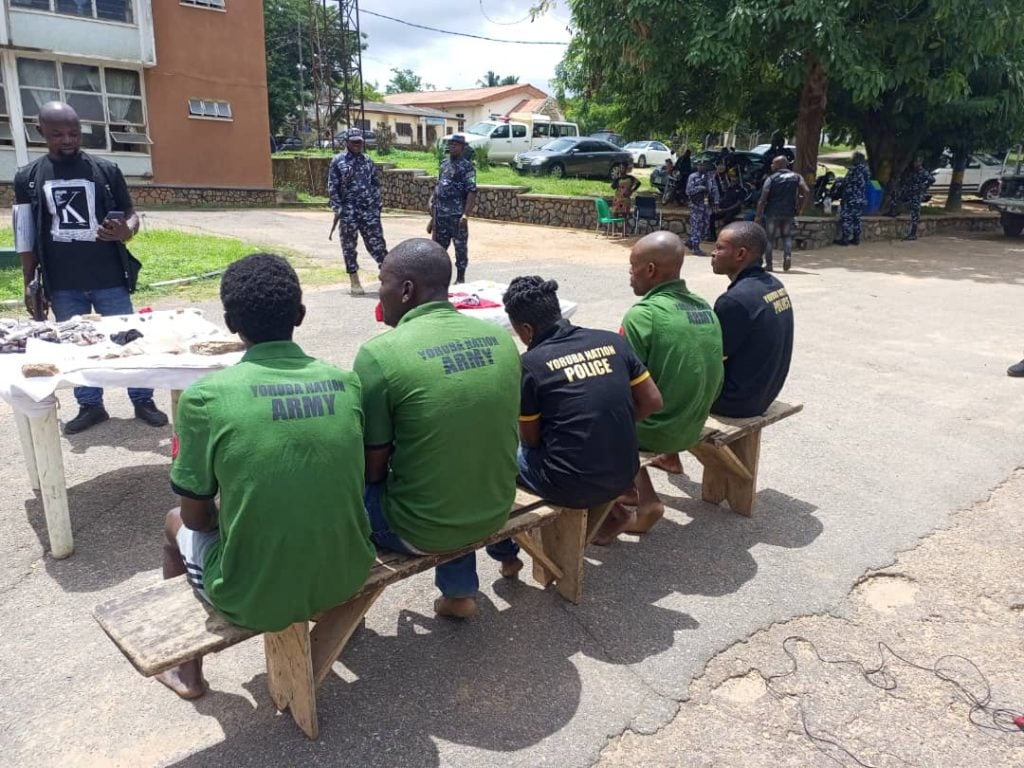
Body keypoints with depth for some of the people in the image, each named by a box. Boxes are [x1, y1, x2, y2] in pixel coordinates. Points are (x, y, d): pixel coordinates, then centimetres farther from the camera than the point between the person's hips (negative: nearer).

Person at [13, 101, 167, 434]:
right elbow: (26, 236, 7)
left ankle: (143, 401, 17)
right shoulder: (27, 177, 4)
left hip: (109, 279, -1)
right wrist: (29, 283, 5)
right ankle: (90, 406, 23)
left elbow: (130, 214, 6)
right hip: (62, 285, 1)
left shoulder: (106, 170, 1)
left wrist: (126, 232, -18)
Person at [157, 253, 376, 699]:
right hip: (345, 577, 4)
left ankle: (186, 671, 44)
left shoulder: (205, 396, -16)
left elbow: (196, 516, -5)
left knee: (177, 524, 27)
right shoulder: (347, 383, -5)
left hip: (252, 598, -3)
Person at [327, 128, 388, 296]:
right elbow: (332, 188, -3)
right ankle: (354, 281, 10)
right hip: (348, 211, -3)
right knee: (349, 245, 3)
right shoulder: (338, 161, 0)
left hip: (369, 209, 3)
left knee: (376, 241, 2)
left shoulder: (368, 161, 12)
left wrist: (378, 203, 6)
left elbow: (376, 184, 15)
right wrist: (337, 209, -9)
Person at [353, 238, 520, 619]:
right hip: (495, 511, 5)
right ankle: (460, 591, 36)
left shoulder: (379, 353, -20)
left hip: (422, 529, -5)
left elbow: (372, 469, -12)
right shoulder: (500, 338, -3)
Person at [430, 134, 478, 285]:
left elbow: (472, 192, -15)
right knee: (438, 245, 12)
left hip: (457, 215, -7)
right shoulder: (444, 163, 13)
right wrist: (433, 201, 12)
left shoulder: (467, 166, -9)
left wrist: (466, 215, -21)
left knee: (460, 246, 2)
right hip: (440, 214, 7)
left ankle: (460, 278, 10)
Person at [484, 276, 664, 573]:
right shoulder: (613, 341, 0)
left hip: (573, 487, -5)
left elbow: (530, 440, -2)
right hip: (623, 476, 6)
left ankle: (506, 556, 30)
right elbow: (653, 402, 4)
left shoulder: (530, 363, -13)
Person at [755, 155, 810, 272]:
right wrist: (801, 209, 2)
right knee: (787, 236, 20)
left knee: (768, 238, 6)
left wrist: (758, 215, -5)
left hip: (772, 213, -3)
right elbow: (807, 192, -5)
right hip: (789, 213, 3)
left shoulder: (771, 179, -3)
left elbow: (763, 199, -9)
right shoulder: (796, 177, 7)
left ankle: (768, 264, 6)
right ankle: (788, 255, -4)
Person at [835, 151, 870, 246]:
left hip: (851, 199, -8)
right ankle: (856, 239, 17)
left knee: (846, 219, -4)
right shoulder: (866, 170, 13)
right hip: (862, 199, 8)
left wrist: (842, 196, -6)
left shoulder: (854, 169, -13)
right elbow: (867, 184, 18)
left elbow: (847, 184, -14)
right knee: (856, 219, 15)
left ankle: (844, 239, -6)